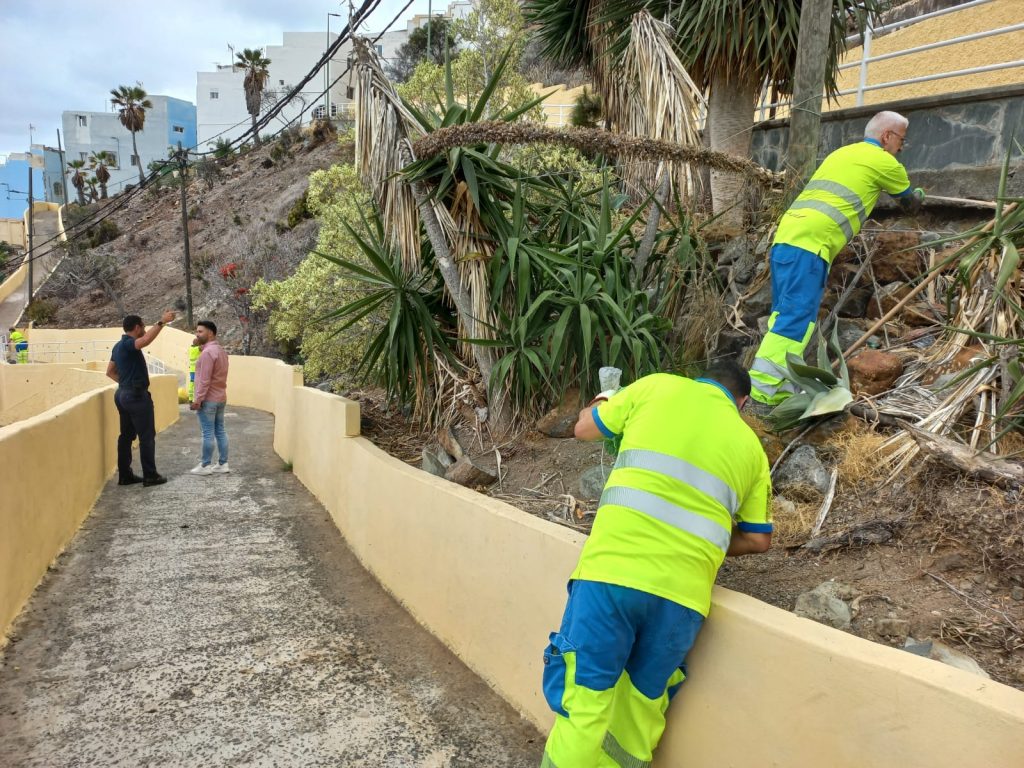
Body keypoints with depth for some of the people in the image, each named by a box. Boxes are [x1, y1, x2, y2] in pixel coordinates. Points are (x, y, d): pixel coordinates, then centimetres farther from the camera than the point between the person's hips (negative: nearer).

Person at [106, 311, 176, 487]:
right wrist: (161, 322, -36)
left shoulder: (119, 346, 14)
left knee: (126, 436, 11)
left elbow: (110, 371, 21)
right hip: (137, 395, -10)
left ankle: (125, 475, 14)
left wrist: (125, 381, 14)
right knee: (147, 436, -4)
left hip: (123, 394, 10)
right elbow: (146, 340, -38)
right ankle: (150, 476, 0)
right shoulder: (128, 344, -16)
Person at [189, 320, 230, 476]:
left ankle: (205, 465, 3)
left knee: (208, 433, -3)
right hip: (220, 398, 9)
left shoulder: (208, 352, -17)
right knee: (220, 431, 9)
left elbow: (204, 380, -20)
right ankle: (223, 464, 12)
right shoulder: (221, 350, 14)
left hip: (208, 399, -9)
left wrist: (197, 399, -18)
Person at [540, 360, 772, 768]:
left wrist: (604, 405, 40)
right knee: (641, 713, 17)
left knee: (584, 705, 5)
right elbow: (758, 538, 21)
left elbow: (584, 429, 19)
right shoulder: (750, 446, 19)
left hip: (613, 568, -2)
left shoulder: (659, 387, 11)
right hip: (683, 590, 3)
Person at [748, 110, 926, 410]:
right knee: (795, 320, -15)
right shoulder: (883, 161, 9)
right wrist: (918, 195, 50)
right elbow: (910, 200, 28)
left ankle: (783, 393, 6)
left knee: (786, 317, 7)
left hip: (785, 238, 9)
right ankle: (758, 395, -23)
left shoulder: (841, 153, 31)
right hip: (809, 242, -9)